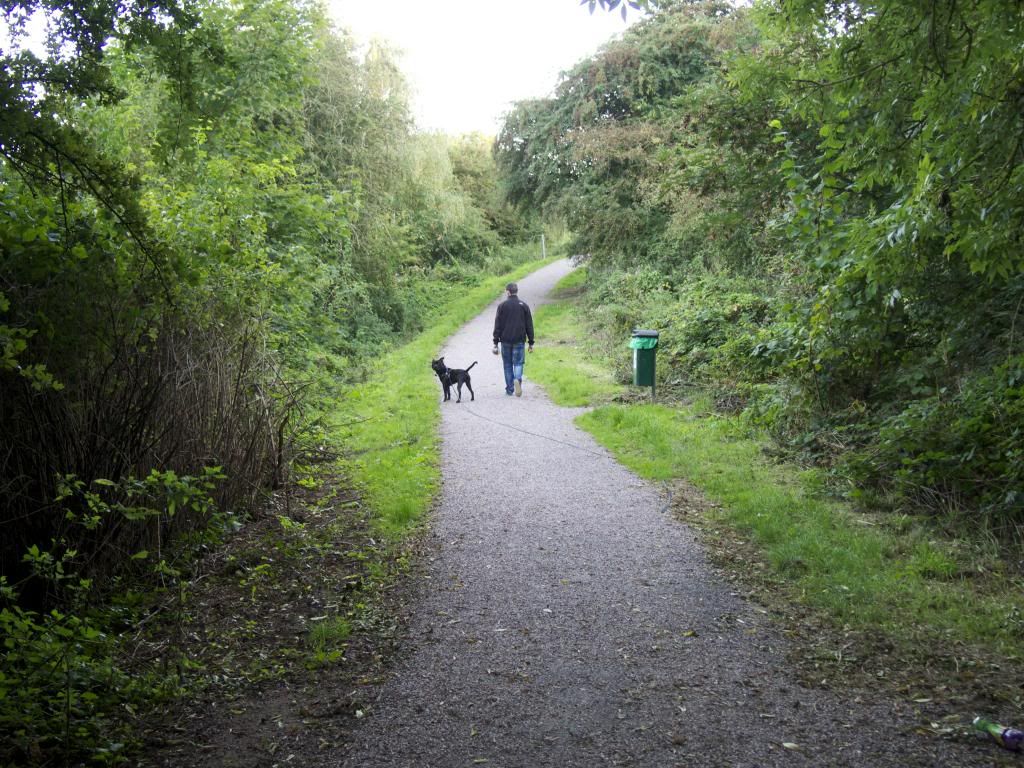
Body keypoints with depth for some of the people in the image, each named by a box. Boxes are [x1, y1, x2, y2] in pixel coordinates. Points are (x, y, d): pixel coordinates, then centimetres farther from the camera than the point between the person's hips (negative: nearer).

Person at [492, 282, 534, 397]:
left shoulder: (502, 306, -1)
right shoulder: (523, 305, 2)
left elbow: (497, 325, -2)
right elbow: (529, 325, 3)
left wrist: (496, 343, 1)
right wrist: (531, 343, 8)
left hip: (505, 340, 0)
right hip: (519, 340, 0)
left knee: (508, 365, 10)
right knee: (518, 363, 4)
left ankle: (509, 389, 12)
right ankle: (517, 379, -25)